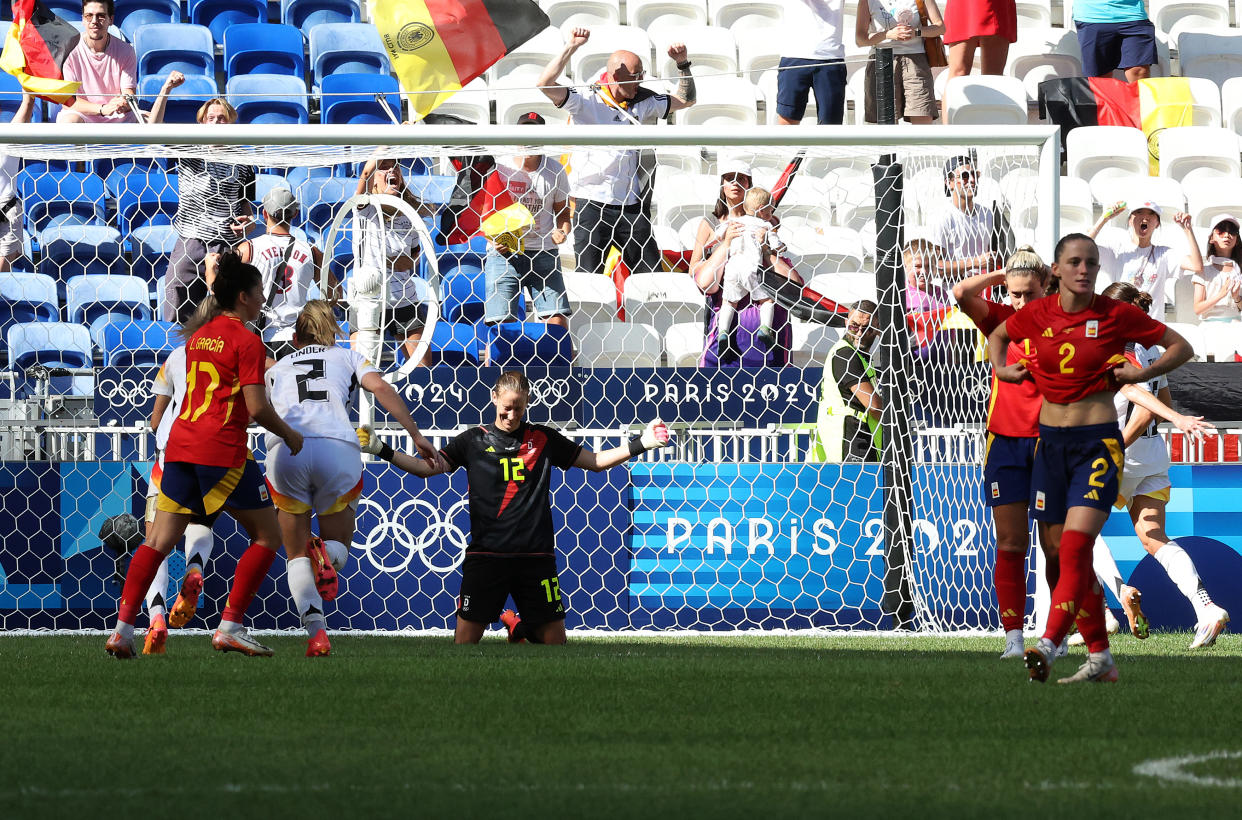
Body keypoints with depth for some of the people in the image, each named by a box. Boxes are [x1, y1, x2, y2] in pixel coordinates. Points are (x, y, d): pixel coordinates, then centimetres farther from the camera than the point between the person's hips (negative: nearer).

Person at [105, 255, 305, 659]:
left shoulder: (198, 337, 16)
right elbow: (257, 407, -12)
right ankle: (230, 626, -1)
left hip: (181, 445, 7)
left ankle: (123, 627, -9)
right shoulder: (247, 341, -7)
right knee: (267, 536, 7)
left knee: (158, 541, 4)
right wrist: (289, 434, 5)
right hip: (223, 451, -7)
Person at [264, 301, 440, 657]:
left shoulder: (276, 369, 31)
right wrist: (416, 435, 3)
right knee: (339, 544, 18)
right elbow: (381, 388, 8)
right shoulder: (347, 357, 24)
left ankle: (316, 632, -15)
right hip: (337, 448, -1)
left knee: (297, 556, 11)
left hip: (284, 450, 1)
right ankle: (326, 556, -22)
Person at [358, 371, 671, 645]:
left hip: (536, 555, 1)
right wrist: (381, 450, -8)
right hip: (485, 555, -1)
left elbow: (596, 461, 15)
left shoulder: (543, 439, 9)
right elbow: (426, 467, 4)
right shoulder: (474, 440, 7)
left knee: (555, 640, 2)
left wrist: (640, 444, 3)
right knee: (465, 638, -7)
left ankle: (519, 627, 32)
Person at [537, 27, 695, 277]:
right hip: (592, 204, -4)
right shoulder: (587, 102, -1)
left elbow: (686, 99, 24)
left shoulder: (643, 104, 14)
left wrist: (683, 64, 11)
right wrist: (570, 48, -14)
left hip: (631, 206, 4)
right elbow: (545, 84, -13)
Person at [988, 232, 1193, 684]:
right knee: (1066, 552, 5)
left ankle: (1048, 645, -26)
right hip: (1050, 441, 4)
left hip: (1098, 443, -4)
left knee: (1075, 545, -19)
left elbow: (1181, 347, 5)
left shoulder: (1117, 315, -5)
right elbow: (998, 335, 25)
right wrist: (1001, 368, 8)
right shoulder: (1037, 314, 3)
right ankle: (1100, 656, 13)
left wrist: (1145, 373, -9)